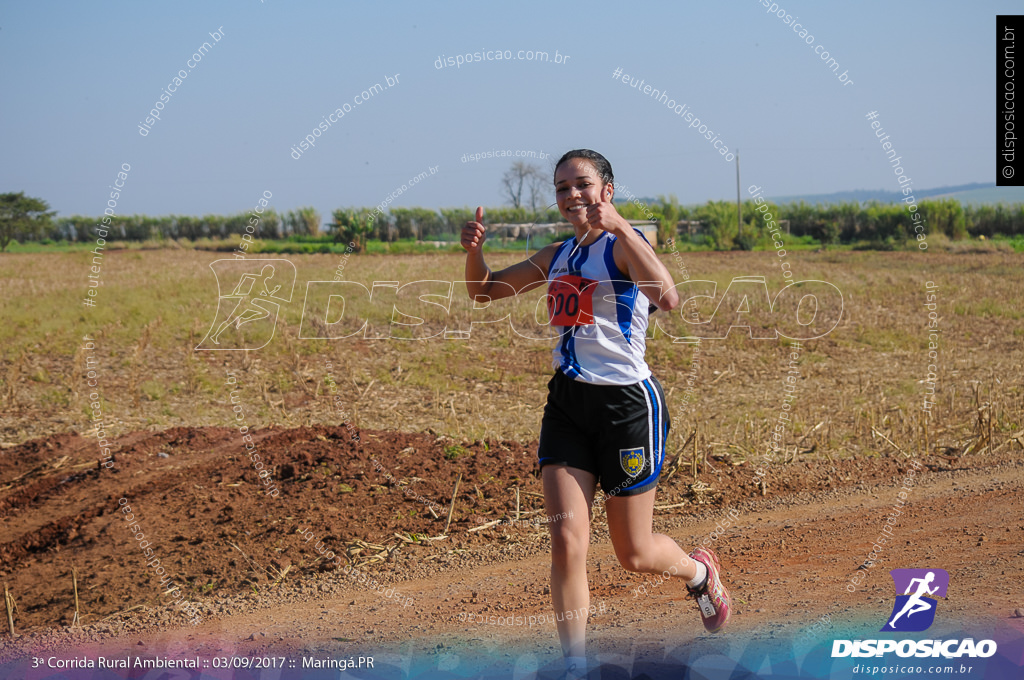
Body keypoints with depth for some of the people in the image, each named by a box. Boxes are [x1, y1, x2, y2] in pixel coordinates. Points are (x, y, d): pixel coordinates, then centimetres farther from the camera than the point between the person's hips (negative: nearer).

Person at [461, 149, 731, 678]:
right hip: (567, 401, 5)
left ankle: (699, 570, 42)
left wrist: (619, 227, -37)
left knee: (634, 554, 8)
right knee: (566, 537, -9)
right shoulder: (556, 256, 10)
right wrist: (474, 251, -3)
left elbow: (667, 298, -31)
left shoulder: (624, 244, -11)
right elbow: (484, 291, 19)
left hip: (628, 402, -5)